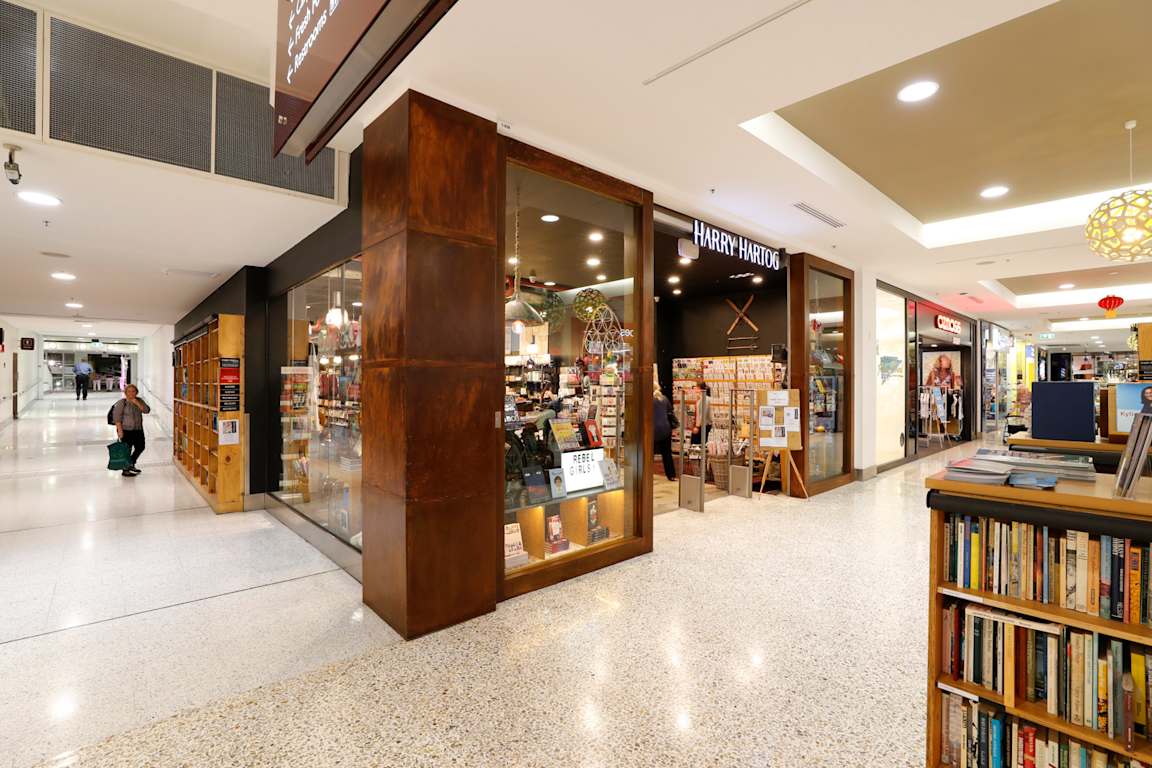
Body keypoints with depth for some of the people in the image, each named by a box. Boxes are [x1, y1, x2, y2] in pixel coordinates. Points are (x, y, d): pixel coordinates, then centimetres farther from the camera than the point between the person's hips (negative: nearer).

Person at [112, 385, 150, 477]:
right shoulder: (121, 403, -9)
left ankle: (131, 465, 34)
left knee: (140, 448, 15)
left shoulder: (139, 401, 6)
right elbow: (116, 417, -12)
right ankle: (125, 470, 10)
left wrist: (137, 403, -16)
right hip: (126, 430, -6)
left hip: (138, 430, 6)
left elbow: (147, 410, -4)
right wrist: (119, 430, -17)